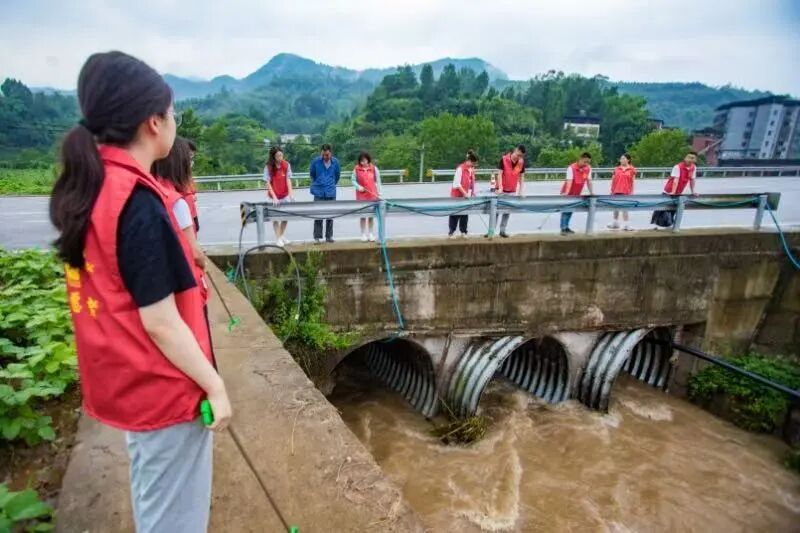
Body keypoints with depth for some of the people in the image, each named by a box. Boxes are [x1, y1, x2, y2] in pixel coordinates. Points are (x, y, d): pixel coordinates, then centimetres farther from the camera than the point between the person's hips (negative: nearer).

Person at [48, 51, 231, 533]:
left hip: (125, 381, 8)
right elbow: (160, 322, -22)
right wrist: (214, 385, -13)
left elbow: (117, 298, 8)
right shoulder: (136, 200, -24)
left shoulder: (87, 187, 2)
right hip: (164, 388, -8)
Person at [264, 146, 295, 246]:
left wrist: (291, 193, -18)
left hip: (285, 196, 3)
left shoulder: (286, 165, -6)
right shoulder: (268, 167, -12)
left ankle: (282, 236, 27)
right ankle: (278, 238, 14)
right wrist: (274, 197, -21)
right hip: (274, 196, -3)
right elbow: (268, 183, -13)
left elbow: (288, 180, -7)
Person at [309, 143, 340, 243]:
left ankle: (329, 236, 17)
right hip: (319, 193, -2)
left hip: (331, 193, 2)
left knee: (330, 215, 7)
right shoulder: (316, 161, -6)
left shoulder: (335, 162, -2)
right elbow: (312, 174, 10)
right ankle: (317, 237, 5)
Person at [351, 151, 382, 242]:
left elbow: (378, 181, 3)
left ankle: (371, 234, 17)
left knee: (371, 215, 8)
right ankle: (363, 234, 13)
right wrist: (358, 187, -13)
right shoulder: (356, 169, -2)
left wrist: (379, 192, 0)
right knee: (363, 215, 4)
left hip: (372, 195, 1)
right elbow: (353, 180, 4)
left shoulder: (374, 168, 0)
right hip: (361, 195, -1)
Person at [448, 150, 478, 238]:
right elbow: (457, 184, -19)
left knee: (465, 213, 8)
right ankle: (451, 232, 8)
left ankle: (463, 231, 17)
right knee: (455, 213, 0)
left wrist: (473, 192, 1)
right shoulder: (460, 168, -17)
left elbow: (472, 182, 12)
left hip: (467, 196, 7)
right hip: (457, 195, -6)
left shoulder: (472, 169, 6)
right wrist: (464, 193, -21)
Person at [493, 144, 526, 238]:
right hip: (501, 189, -3)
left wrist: (520, 191, 0)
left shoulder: (522, 162, -1)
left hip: (512, 191, 3)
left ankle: (502, 230, 12)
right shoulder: (504, 159, -12)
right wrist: (500, 187, -19)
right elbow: (500, 174, -10)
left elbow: (521, 177, 5)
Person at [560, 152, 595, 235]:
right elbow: (569, 181, -30)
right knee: (565, 209, -8)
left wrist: (591, 192, -1)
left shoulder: (588, 168, -4)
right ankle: (563, 229, -10)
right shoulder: (571, 168, -22)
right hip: (567, 193, -6)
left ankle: (566, 227, 21)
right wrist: (566, 193, -40)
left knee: (571, 210, 11)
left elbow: (589, 181, 0)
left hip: (576, 194, 6)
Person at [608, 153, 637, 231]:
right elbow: (613, 180, 9)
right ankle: (615, 223, 25)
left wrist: (631, 192, -3)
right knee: (616, 207, 12)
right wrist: (612, 190, 7)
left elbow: (632, 182, 0)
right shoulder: (617, 169, 6)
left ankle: (626, 225, 6)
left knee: (624, 208, 1)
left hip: (626, 192, -3)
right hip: (616, 191, 3)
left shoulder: (632, 169, -1)